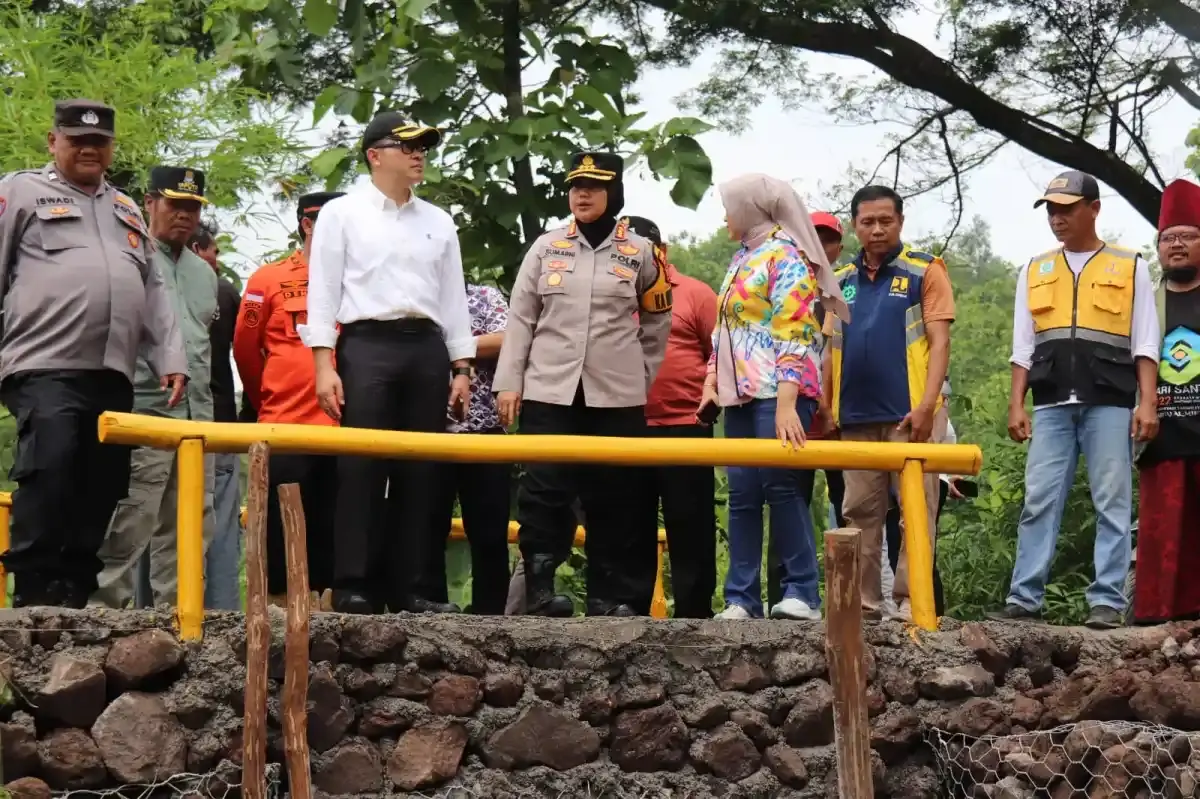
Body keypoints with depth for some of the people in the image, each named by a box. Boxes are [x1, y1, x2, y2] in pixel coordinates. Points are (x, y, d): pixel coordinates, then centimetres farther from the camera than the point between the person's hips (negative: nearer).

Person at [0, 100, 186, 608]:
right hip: (46, 367, -6)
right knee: (48, 472, -19)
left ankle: (75, 598, 9)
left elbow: (153, 294, 24)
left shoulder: (126, 210, 26)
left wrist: (170, 359, 13)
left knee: (100, 487, 3)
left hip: (112, 374, 6)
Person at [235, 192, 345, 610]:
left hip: (342, 426, 3)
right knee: (283, 527, 0)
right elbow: (245, 348, 8)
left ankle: (326, 607, 8)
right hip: (286, 426, -2)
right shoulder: (269, 279, 3)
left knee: (332, 529, 4)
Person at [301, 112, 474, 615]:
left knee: (418, 471, 2)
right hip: (367, 344, -4)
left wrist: (461, 369, 9)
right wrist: (324, 365, -9)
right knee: (361, 467, -9)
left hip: (427, 349, 4)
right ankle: (352, 586, -6)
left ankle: (402, 587, 7)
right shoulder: (341, 213, 6)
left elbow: (453, 298, 17)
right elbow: (324, 291, 1)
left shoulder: (439, 222, 18)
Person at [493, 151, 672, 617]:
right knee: (543, 491, -7)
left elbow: (657, 321, 17)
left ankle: (610, 596, 9)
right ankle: (539, 586, -1)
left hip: (617, 395, 0)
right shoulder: (546, 247, 7)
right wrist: (509, 382, 1)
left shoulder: (638, 252, 7)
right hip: (549, 390, 0)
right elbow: (521, 318, 6)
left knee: (612, 498, 3)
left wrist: (643, 375, 12)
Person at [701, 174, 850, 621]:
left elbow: (794, 333, -15)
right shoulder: (741, 260, 21)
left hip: (778, 393, -8)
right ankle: (741, 599, 5)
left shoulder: (786, 256, -6)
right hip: (740, 395, 8)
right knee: (741, 494, 4)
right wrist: (711, 382, 13)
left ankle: (803, 594, -4)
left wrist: (785, 404, -23)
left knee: (780, 487, -10)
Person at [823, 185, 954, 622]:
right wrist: (825, 408, 9)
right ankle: (862, 600, 14)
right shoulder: (843, 280, 13)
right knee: (860, 512, 8)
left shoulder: (924, 270, -1)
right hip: (856, 416, 5)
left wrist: (925, 406, -17)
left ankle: (911, 599, 1)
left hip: (909, 414, -5)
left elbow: (939, 341, -7)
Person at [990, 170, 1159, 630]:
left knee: (1112, 504, -2)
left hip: (1110, 404, -2)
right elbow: (1023, 348, 14)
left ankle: (1107, 601, 0)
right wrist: (1016, 404, 4)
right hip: (1051, 405, 3)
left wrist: (1147, 403, -7)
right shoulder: (1034, 272, 16)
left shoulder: (1130, 267, 8)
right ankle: (1024, 598, 1)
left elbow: (1145, 344, 3)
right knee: (1039, 503, 0)